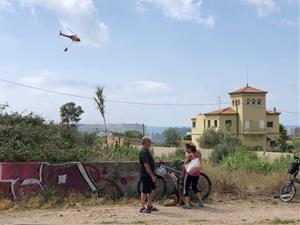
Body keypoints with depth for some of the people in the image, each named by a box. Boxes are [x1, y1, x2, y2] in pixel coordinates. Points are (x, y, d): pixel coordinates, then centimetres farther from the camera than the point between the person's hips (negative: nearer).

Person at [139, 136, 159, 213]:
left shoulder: (147, 151, 14)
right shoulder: (143, 152, -19)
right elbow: (146, 165, -25)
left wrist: (153, 174, 20)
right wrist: (152, 175, -23)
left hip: (149, 175, 10)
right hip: (146, 175, -10)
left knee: (152, 190, 15)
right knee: (145, 191, -3)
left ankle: (149, 206, 24)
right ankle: (142, 208, 6)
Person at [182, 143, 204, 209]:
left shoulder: (189, 155, -16)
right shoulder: (198, 153, 1)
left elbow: (185, 165, -10)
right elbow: (200, 163, 10)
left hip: (190, 173, -7)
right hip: (197, 174, 7)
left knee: (186, 189, 3)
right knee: (194, 187, 23)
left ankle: (187, 204, -3)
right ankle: (201, 202, 23)